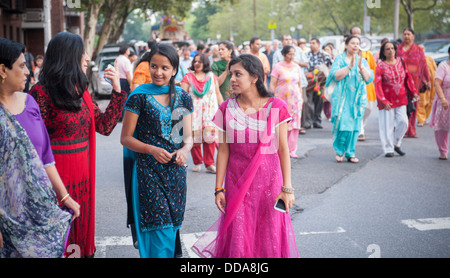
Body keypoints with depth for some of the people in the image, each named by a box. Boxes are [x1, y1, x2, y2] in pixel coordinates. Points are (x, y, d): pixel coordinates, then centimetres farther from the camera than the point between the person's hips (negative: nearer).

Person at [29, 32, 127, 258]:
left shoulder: (81, 91, 9)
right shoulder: (42, 93, -14)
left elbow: (105, 126, 9)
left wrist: (117, 90, 3)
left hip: (82, 174, 7)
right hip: (57, 175, -7)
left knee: (81, 228, 15)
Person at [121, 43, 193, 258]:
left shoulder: (183, 98, 7)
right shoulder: (139, 97, -4)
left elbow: (188, 135, 8)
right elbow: (125, 138, -4)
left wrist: (185, 149, -15)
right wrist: (152, 150, -19)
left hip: (175, 171, 4)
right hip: (148, 170, -4)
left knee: (171, 227, 11)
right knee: (159, 229, -9)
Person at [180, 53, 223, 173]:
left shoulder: (212, 76, 12)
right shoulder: (188, 77, 6)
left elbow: (217, 93, 16)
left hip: (210, 110, 1)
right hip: (194, 112, -1)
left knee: (210, 136, -6)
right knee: (194, 137, -3)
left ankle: (209, 164, 1)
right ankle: (197, 163, 12)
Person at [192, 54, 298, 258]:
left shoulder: (275, 107, -5)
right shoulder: (227, 109, 0)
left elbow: (283, 150, -4)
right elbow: (223, 151, 1)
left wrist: (287, 188, -6)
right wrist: (219, 188, -1)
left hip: (268, 179, -1)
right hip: (237, 181, 1)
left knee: (270, 237, 5)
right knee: (238, 239, 4)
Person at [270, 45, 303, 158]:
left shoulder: (297, 67, 12)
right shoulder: (278, 67, 0)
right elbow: (272, 84, -3)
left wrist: (301, 97, 13)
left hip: (295, 100, 4)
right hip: (282, 100, -4)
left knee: (294, 124, 1)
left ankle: (292, 150, 7)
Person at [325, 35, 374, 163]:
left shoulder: (362, 61, 13)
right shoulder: (340, 58, 3)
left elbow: (369, 78, 1)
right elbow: (335, 75, -11)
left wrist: (361, 67, -14)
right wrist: (350, 67, -19)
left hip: (357, 98, 3)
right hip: (342, 97, -3)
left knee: (355, 126, 1)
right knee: (342, 123, -10)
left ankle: (350, 153, 10)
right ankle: (339, 150, 9)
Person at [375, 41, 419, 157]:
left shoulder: (401, 62, 7)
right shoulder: (381, 66, -5)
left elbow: (408, 77, 12)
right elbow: (377, 85, -9)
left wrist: (414, 92, 2)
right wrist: (384, 101, -16)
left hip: (401, 99, 4)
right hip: (387, 101, -3)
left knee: (403, 121, -4)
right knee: (387, 124, -1)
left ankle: (396, 144, 17)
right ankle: (388, 149, 8)